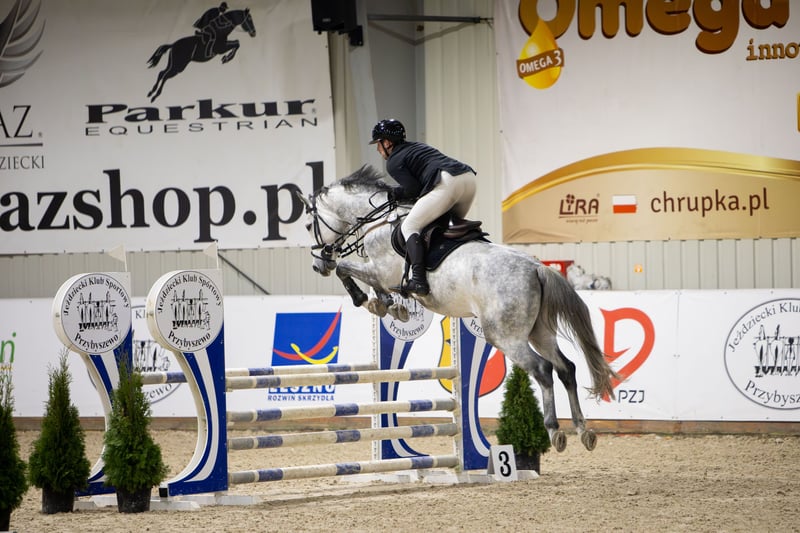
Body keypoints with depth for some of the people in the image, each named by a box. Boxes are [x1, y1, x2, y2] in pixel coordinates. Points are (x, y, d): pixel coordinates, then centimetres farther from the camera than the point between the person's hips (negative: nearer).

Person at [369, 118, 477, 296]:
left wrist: (395, 194, 16)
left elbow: (414, 189, -1)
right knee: (456, 223, 33)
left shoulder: (394, 162, 8)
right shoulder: (417, 147, 34)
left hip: (447, 183, -8)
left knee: (409, 226, -4)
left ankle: (418, 280, -19)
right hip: (469, 176, 8)